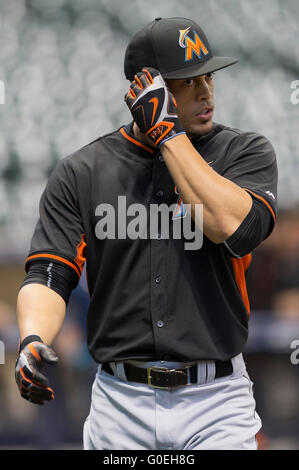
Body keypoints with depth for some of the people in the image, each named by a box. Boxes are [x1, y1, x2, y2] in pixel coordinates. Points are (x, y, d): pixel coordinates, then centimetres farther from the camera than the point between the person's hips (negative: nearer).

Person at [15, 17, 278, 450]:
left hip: (216, 404, -1)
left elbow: (233, 227, -17)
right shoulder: (81, 173, 4)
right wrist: (33, 342, -23)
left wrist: (168, 133, -11)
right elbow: (50, 273, -2)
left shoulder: (246, 152, 3)